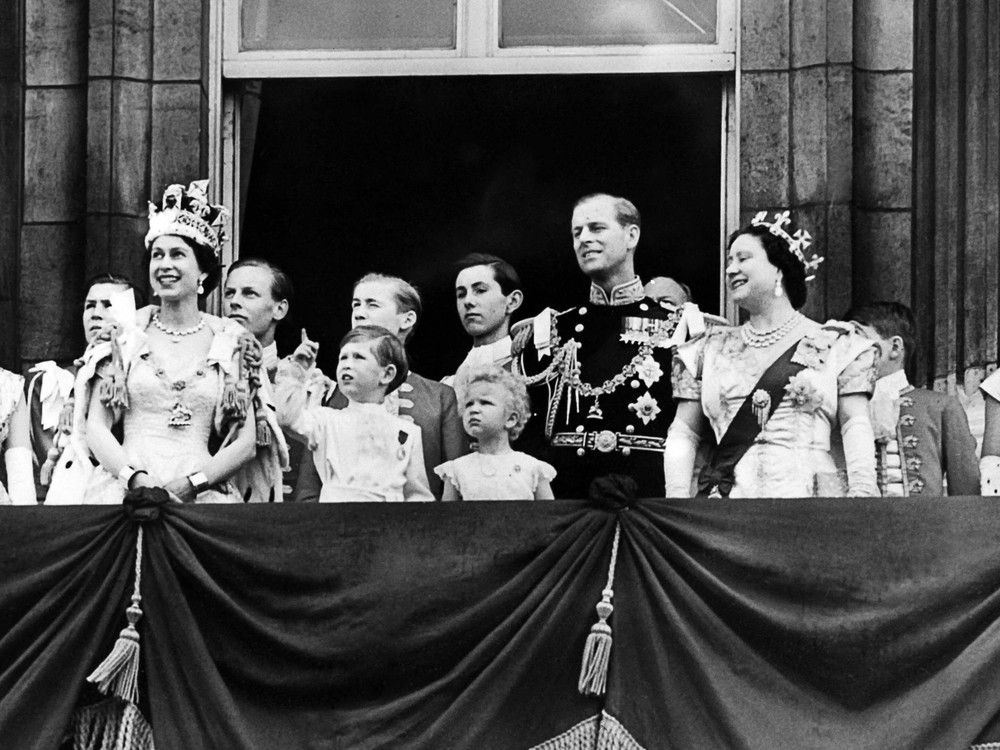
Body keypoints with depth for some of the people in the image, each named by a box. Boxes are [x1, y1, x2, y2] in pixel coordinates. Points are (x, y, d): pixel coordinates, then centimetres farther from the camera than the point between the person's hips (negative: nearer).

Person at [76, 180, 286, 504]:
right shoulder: (126, 335, 11)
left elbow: (247, 441, 5)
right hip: (127, 486, 0)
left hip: (202, 493, 0)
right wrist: (136, 477, -9)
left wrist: (192, 483, -9)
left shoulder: (232, 342, 10)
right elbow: (96, 426, 7)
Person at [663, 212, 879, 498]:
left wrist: (862, 490, -10)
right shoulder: (711, 349, 20)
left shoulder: (834, 344, 12)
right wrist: (678, 494, 0)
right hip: (727, 493, 2)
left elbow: (855, 424, 6)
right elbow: (684, 432, 17)